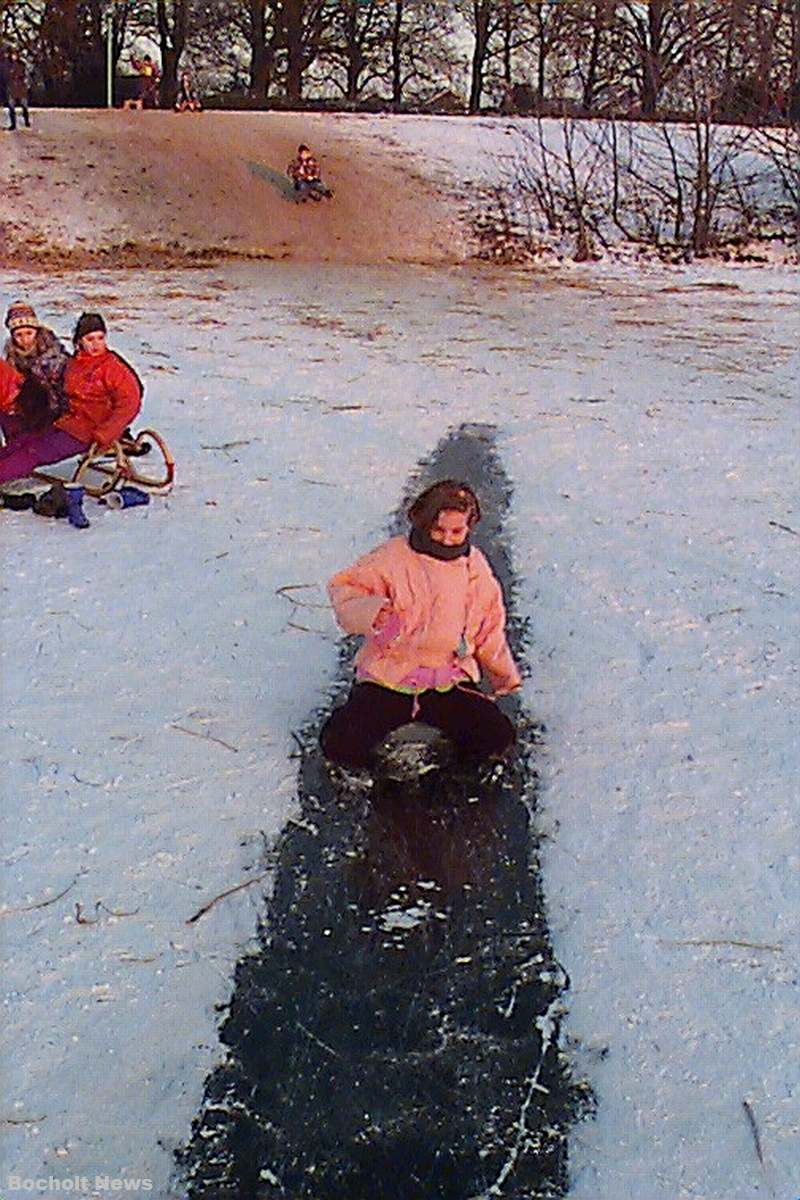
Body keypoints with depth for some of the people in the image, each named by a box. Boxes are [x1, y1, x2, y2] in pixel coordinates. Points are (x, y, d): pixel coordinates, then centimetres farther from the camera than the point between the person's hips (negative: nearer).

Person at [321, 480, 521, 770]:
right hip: (387, 679, -3)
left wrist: (506, 678, 18)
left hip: (450, 682, 3)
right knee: (341, 747, -18)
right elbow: (343, 588, -6)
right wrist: (368, 610, -27)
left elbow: (489, 631, 16)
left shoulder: (475, 567, 5)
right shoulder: (394, 556, -8)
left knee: (497, 739, -14)